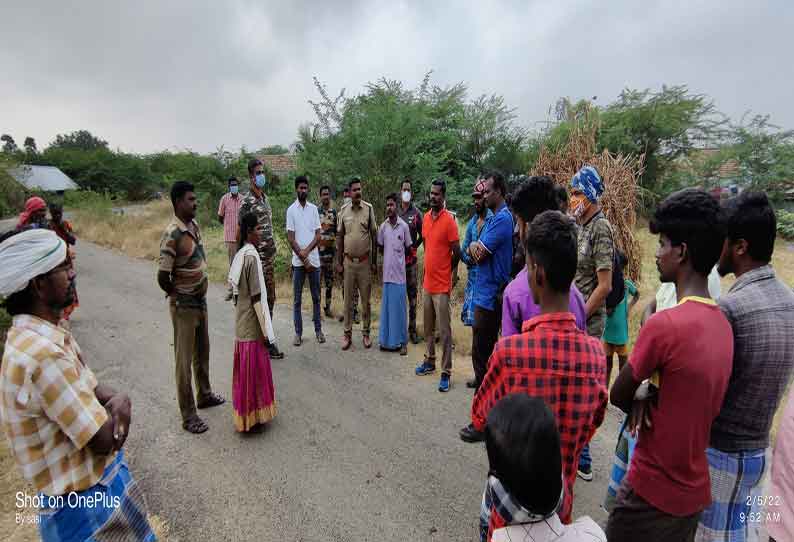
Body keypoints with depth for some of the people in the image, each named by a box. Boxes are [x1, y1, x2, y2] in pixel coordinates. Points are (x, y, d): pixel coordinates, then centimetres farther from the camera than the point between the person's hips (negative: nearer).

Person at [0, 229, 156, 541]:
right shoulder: (42, 355, -32)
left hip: (101, 478, 8)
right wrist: (117, 406, -6)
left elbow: (92, 387, 7)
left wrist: (118, 399, -14)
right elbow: (104, 439, -27)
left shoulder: (45, 336, -1)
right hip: (85, 503, -8)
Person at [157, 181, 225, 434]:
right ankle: (188, 416, 17)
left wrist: (199, 292, 12)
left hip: (200, 301, 8)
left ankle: (204, 395, 40)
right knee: (184, 360, 4)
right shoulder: (172, 234, -21)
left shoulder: (195, 226, 4)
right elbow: (162, 276, -22)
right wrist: (177, 295, -5)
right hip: (184, 306, -8)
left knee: (202, 352, 21)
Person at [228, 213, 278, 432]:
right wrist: (265, 330, -16)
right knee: (254, 371, 5)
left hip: (242, 323, 9)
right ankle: (252, 417, 18)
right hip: (252, 326, -8)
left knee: (246, 369, 18)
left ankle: (246, 413, 33)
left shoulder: (240, 254, 7)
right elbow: (256, 297, -21)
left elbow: (234, 287, 12)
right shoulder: (251, 256, -19)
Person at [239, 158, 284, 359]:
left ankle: (267, 336, 26)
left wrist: (273, 253, 18)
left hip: (270, 256, 8)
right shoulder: (246, 202, -10)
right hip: (257, 257, -8)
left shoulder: (265, 198, 15)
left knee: (270, 298, 13)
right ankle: (267, 342, 10)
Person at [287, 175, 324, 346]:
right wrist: (304, 259, -9)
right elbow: (290, 238, -5)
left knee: (316, 297, 10)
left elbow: (318, 235, 3)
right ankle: (298, 333, 14)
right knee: (297, 299, 4)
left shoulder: (314, 208, 6)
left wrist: (307, 251, -12)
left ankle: (318, 330, 21)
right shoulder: (291, 210, -1)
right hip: (298, 261, -2)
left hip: (314, 259, 2)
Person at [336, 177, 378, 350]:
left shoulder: (369, 208, -3)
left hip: (365, 261, -1)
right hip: (348, 261, 1)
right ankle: (347, 334, 18)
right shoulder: (343, 210, 2)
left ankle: (366, 333, 21)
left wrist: (374, 262, -2)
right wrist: (339, 262, 4)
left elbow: (374, 236, 0)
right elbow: (339, 237, 6)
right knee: (348, 299, 8)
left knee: (366, 299, 8)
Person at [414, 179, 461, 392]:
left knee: (444, 331, -2)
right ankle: (429, 361, 33)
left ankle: (446, 373, 7)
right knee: (428, 327, 18)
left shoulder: (449, 220, -12)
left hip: (442, 284, -7)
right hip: (427, 281, 7)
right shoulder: (425, 217, 9)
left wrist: (450, 272, 5)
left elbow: (457, 252, -8)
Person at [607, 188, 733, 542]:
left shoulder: (665, 324, -27)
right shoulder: (722, 324, -2)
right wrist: (650, 394, -7)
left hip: (652, 491, -7)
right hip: (695, 490, 7)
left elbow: (618, 395, -15)